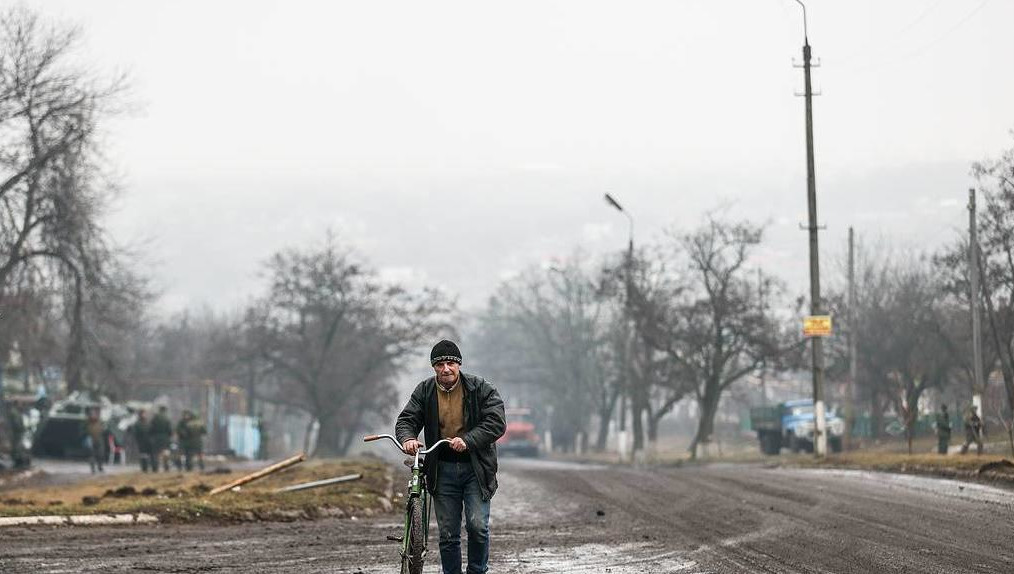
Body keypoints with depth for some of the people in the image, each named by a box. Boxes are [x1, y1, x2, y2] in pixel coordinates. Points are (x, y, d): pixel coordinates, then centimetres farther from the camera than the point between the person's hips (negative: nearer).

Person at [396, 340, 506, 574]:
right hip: (443, 471, 3)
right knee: (447, 535, 4)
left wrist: (468, 440, -25)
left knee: (477, 526, -12)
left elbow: (496, 422, -12)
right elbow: (406, 420, 3)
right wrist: (407, 438, -21)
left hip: (475, 468, -3)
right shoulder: (424, 391, 5)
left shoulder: (481, 388, -4)